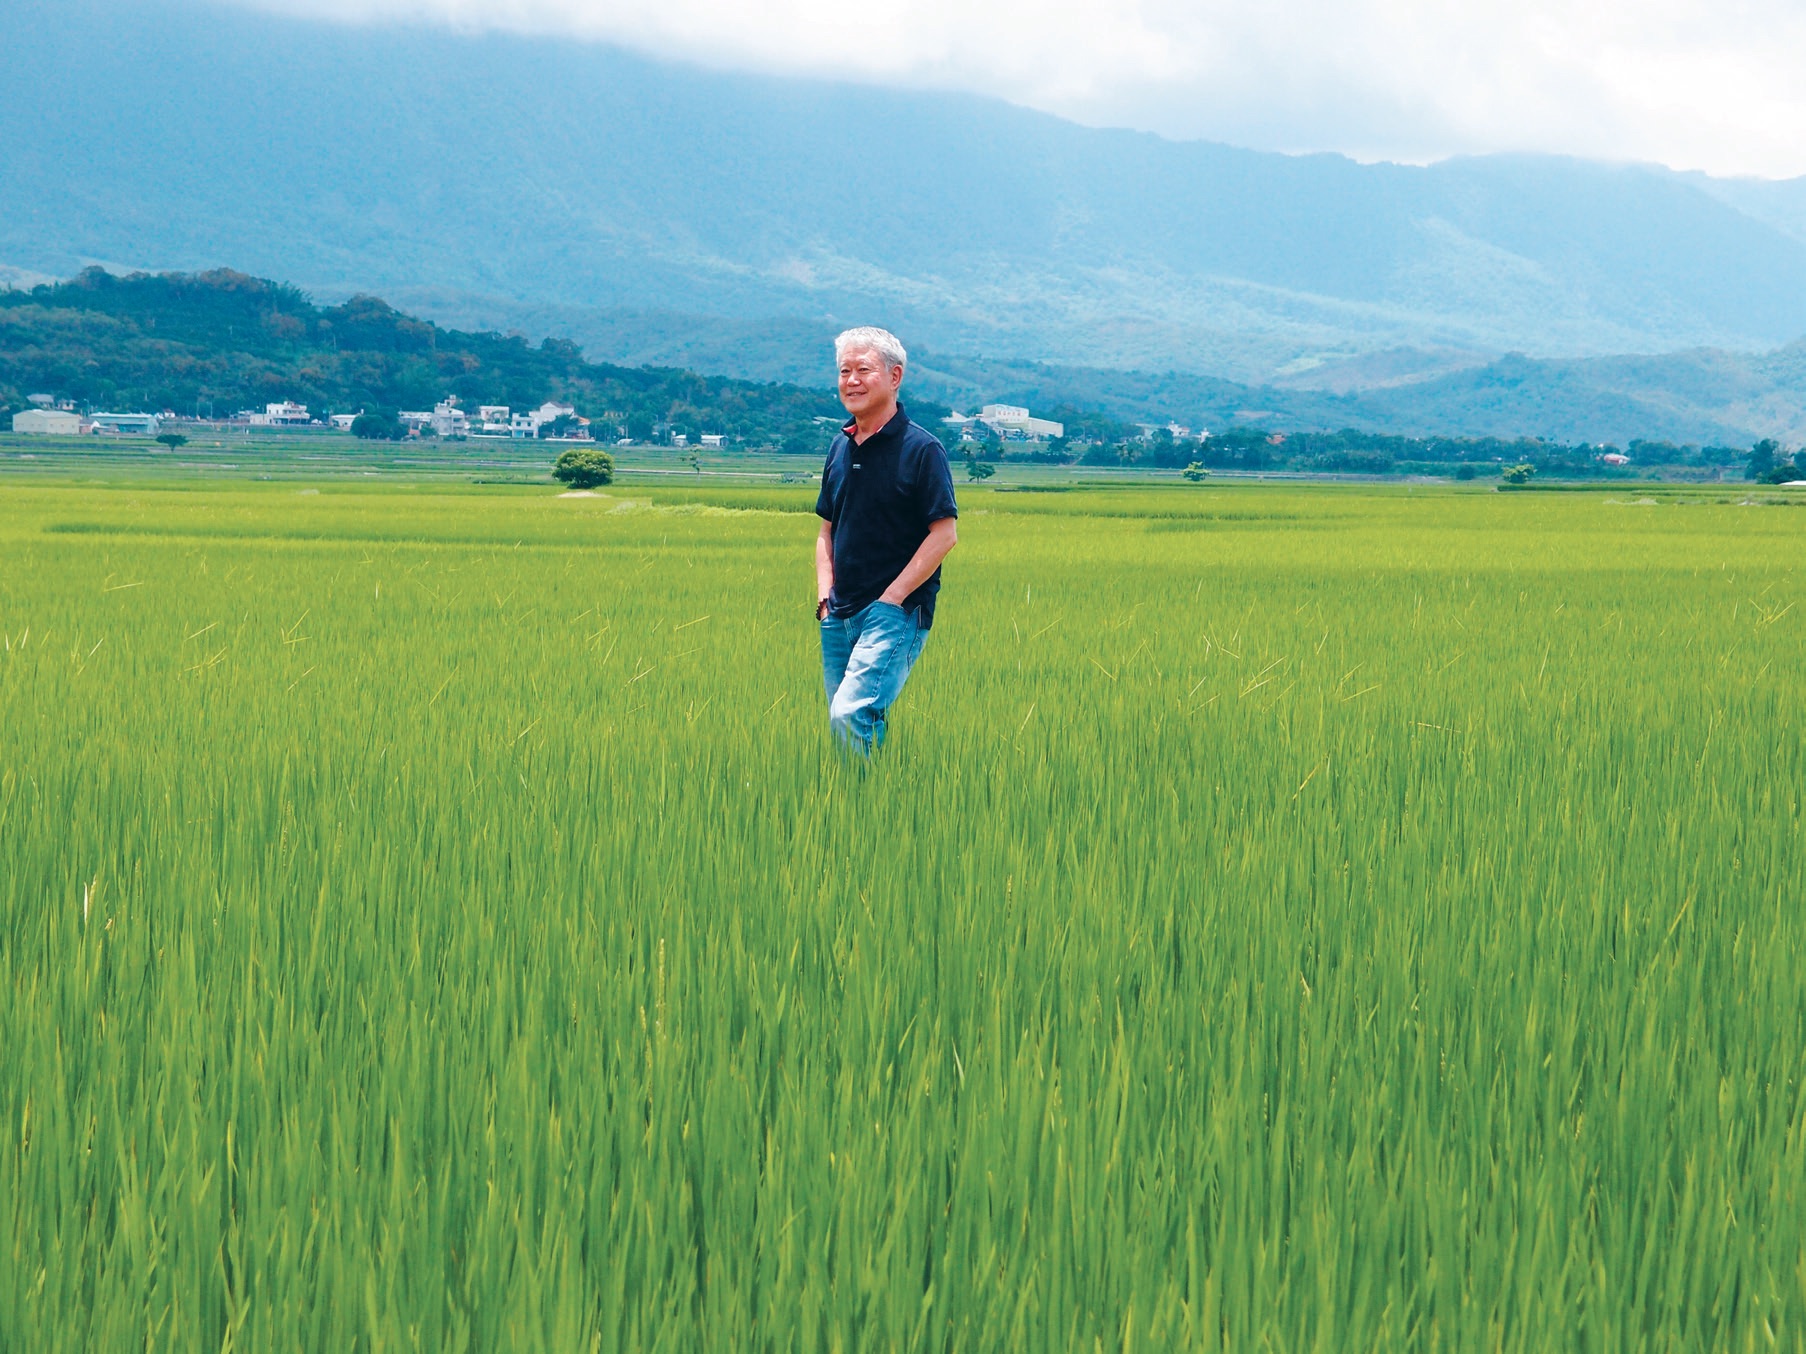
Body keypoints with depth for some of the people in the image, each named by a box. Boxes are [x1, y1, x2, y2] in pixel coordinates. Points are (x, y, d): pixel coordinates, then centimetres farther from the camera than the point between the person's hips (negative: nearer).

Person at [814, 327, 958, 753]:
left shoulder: (921, 449, -7)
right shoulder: (841, 448, 13)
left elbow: (944, 534, -11)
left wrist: (891, 598, -14)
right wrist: (824, 596, 7)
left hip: (896, 611, -7)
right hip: (839, 616, 7)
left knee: (851, 714, -22)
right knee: (843, 721, 8)